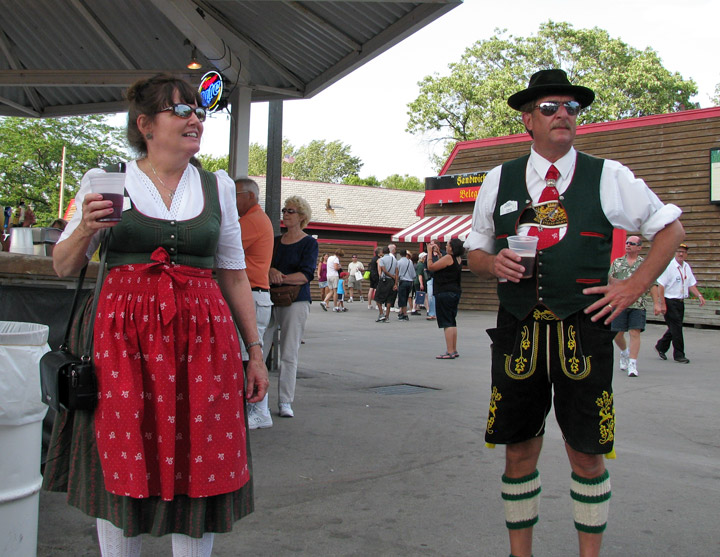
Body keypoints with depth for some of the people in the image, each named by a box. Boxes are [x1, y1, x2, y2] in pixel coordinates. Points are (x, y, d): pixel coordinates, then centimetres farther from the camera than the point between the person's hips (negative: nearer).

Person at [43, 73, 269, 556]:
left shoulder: (218, 186, 10)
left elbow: (234, 275, 12)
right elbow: (64, 267, 7)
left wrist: (255, 350, 10)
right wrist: (86, 228, -13)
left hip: (204, 337, 2)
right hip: (124, 335, -1)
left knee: (199, 469, 4)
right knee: (122, 469, 5)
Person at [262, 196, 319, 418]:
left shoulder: (309, 243, 2)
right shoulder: (275, 241, 17)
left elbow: (306, 275, -9)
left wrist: (280, 278, -17)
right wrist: (271, 271, -15)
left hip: (296, 301, -4)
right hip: (271, 299, 4)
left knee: (289, 354, -3)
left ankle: (285, 402, 4)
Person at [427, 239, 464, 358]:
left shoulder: (449, 257, -16)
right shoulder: (458, 259, 10)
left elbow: (431, 267, -12)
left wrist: (430, 252, -3)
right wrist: (438, 252, 23)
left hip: (445, 293, -9)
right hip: (455, 292, 9)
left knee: (447, 323, -8)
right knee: (452, 322, 15)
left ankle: (450, 352, -10)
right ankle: (454, 350, 19)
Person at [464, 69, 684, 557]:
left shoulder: (608, 177, 4)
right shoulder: (499, 180, 10)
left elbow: (671, 228, 12)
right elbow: (475, 251, 18)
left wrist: (635, 286, 1)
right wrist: (493, 264, -5)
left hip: (585, 332, -1)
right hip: (518, 332, 2)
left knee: (587, 456, 3)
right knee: (519, 451, 8)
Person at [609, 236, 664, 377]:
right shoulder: (617, 262, 13)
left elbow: (652, 285, 3)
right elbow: (609, 280, 15)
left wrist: (656, 303, -4)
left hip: (638, 305, -2)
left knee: (635, 333, -10)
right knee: (617, 334, 5)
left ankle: (632, 365, -8)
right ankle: (624, 352, 35)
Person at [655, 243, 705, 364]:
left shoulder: (687, 267, 10)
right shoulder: (668, 266, -13)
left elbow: (691, 284, 16)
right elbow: (661, 285, -16)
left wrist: (699, 296, 0)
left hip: (680, 302, 7)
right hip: (670, 302, -7)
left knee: (675, 327, 14)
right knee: (676, 327, -6)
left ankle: (661, 347, 33)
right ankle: (679, 354, 4)